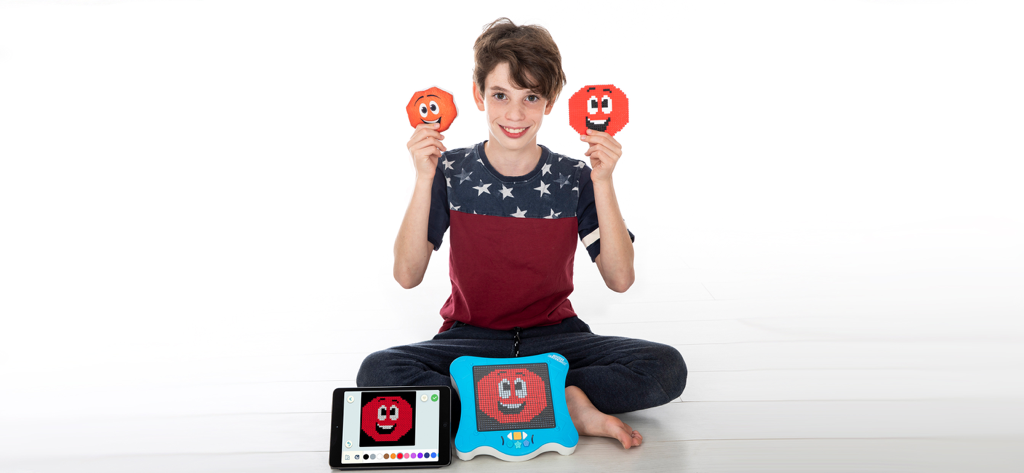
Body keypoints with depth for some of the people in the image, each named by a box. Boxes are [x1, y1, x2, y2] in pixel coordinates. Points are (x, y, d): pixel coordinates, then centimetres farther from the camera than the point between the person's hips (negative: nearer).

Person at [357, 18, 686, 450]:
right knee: (377, 371, -29)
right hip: (470, 338, 0)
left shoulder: (575, 179, -3)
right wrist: (424, 180, -19)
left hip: (553, 338, 1)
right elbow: (407, 275, -11)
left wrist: (603, 184, -18)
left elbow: (620, 279, -10)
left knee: (667, 367, -22)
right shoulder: (451, 172, -4)